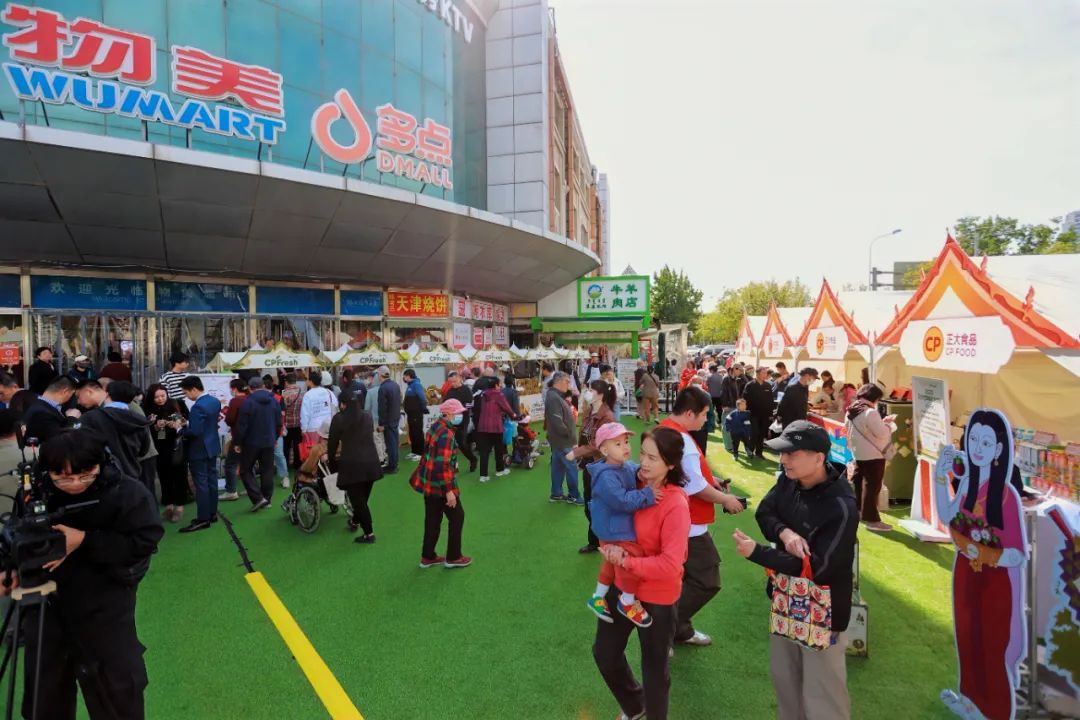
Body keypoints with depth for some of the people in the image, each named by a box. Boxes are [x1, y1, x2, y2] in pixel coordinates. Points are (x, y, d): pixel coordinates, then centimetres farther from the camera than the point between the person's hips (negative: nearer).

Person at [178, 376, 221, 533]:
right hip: (212, 447, 9)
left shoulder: (198, 406, -24)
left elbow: (195, 432, -27)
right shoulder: (215, 401, 5)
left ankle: (203, 519, 3)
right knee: (211, 480, 14)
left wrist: (180, 429, -12)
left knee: (201, 484, -2)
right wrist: (188, 423, 8)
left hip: (199, 450, -9)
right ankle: (212, 513, 23)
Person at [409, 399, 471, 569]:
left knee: (432, 520, 17)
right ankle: (453, 557, 17)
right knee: (457, 517, 7)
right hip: (440, 484, -9)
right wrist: (449, 490, -24)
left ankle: (427, 557, 27)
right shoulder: (446, 434, -23)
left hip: (428, 482, 9)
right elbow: (443, 465, -27)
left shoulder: (436, 426, 6)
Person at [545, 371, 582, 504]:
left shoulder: (556, 396, 12)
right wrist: (569, 433, -15)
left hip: (559, 439, 10)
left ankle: (556, 494, 24)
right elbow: (557, 422, -27)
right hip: (562, 440, -10)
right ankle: (573, 496, 9)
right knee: (572, 468, -2)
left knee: (558, 467, 16)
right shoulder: (554, 398, -22)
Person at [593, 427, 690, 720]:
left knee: (654, 666, 16)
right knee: (604, 652, 22)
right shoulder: (634, 485, -8)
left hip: (656, 597, -7)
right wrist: (611, 545, -13)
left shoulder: (675, 505, -26)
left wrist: (627, 562, -24)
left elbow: (670, 565, -29)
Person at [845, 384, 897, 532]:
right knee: (872, 486, -3)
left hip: (858, 453, 10)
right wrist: (891, 423, -3)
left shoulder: (852, 411, 6)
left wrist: (882, 421, 10)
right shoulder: (870, 412, -23)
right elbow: (882, 433, -21)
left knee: (857, 482, 19)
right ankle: (871, 519, 2)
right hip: (873, 455, -10)